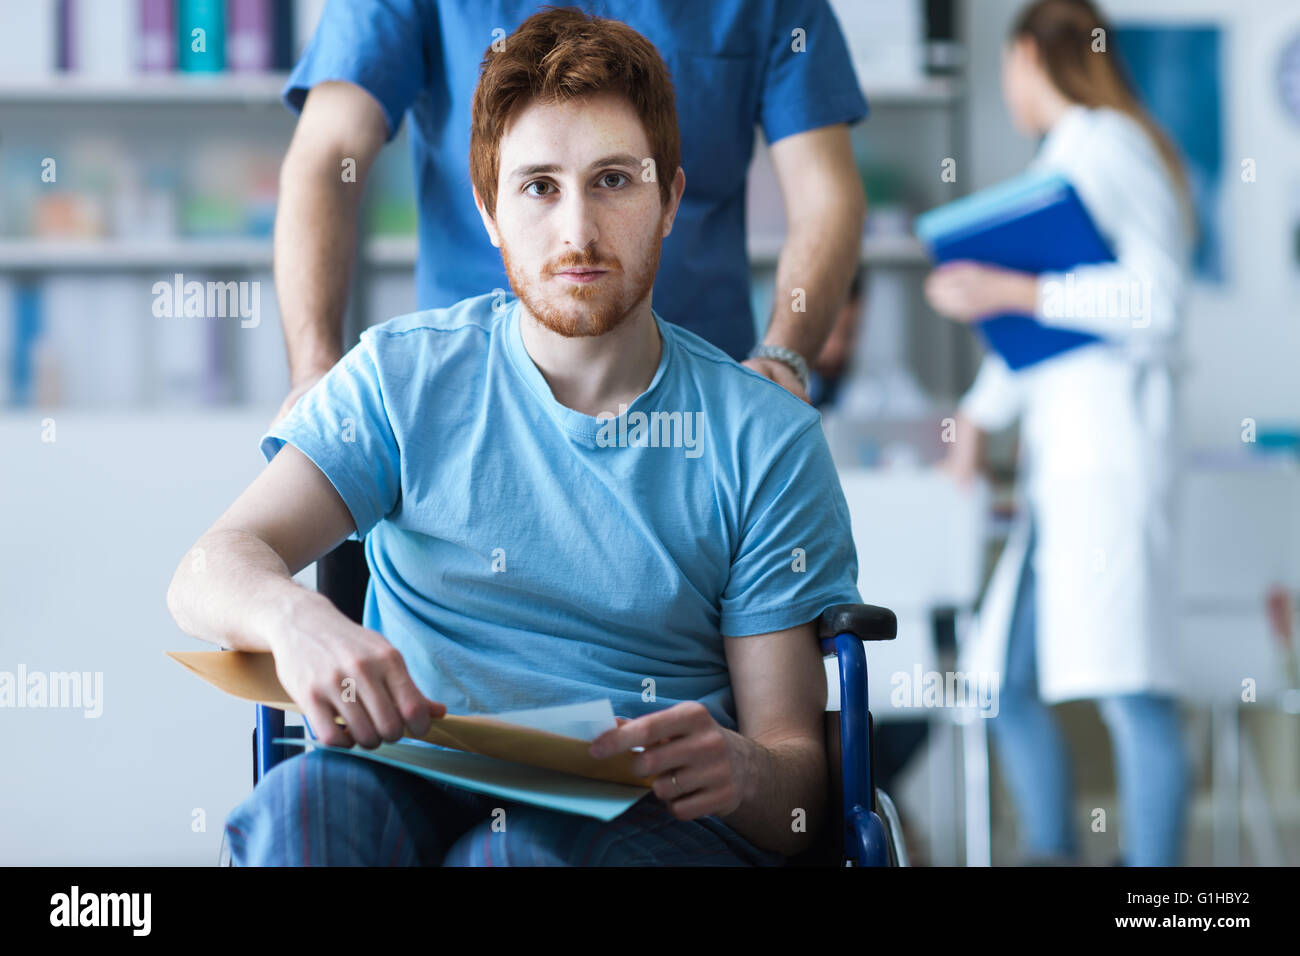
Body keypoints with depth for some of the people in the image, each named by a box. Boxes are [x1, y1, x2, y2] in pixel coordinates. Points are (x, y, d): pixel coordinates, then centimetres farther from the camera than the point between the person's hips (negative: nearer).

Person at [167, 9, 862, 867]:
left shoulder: (764, 438, 5)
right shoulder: (406, 378, 9)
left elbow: (797, 767, 2)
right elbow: (212, 572, -4)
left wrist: (744, 770, -25)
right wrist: (294, 616, -31)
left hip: (655, 813, -2)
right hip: (421, 786, 2)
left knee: (508, 853, -36)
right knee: (301, 802, -32)